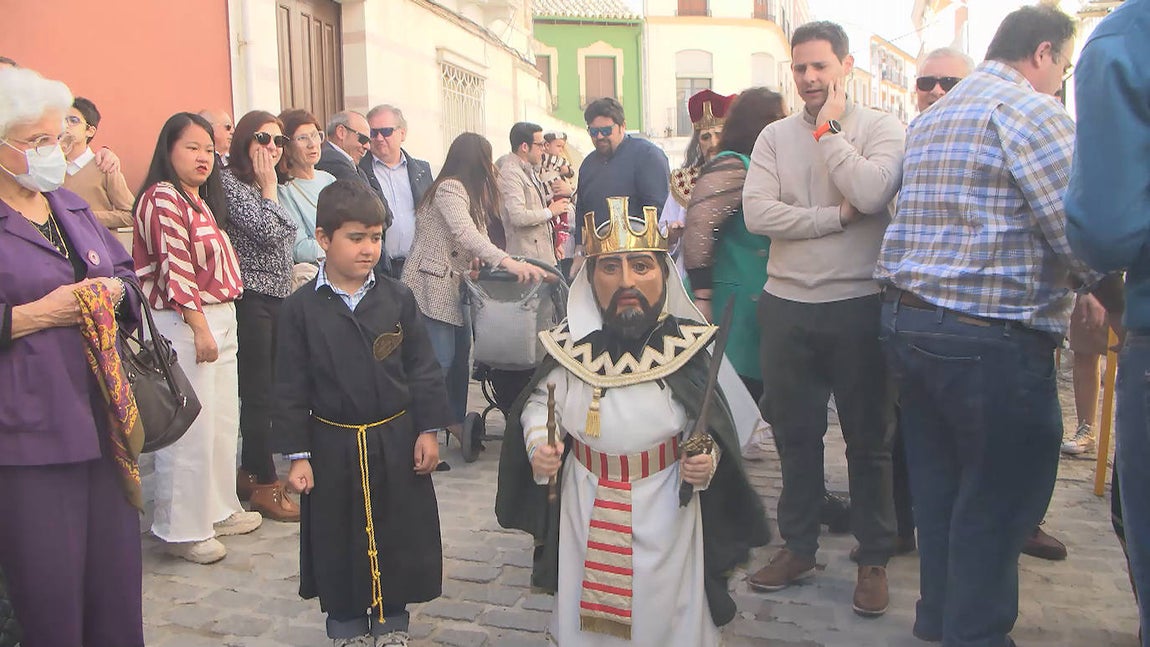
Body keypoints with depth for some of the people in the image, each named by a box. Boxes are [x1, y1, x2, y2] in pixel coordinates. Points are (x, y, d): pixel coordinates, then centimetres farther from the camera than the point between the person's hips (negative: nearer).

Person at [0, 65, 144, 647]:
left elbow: (125, 270, 22)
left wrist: (115, 289, 1)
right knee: (49, 597, 2)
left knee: (117, 572, 13)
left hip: (106, 419, 7)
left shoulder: (71, 205, 16)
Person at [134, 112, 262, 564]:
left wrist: (221, 323, 18)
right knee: (191, 428, -4)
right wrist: (200, 327, -19)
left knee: (223, 420, 15)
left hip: (220, 318, 10)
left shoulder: (200, 200, 17)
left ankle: (217, 509, 29)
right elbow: (175, 272, -18)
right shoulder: (163, 199, -12)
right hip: (184, 323, -10)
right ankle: (182, 530, 8)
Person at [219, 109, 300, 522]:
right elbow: (266, 231, -17)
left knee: (264, 391, 11)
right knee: (259, 393, -3)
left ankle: (251, 473, 22)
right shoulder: (230, 182, -7)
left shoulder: (270, 188, 17)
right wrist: (269, 188, -5)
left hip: (279, 297, 8)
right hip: (251, 299, -8)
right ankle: (266, 485, 5)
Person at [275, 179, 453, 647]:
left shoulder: (397, 298, -3)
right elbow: (291, 388, -4)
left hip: (397, 441, 1)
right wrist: (297, 455, -6)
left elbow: (422, 368, 2)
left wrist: (427, 430, -1)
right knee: (338, 539, 12)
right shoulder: (301, 308, -7)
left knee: (400, 534, 12)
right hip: (333, 446, -1)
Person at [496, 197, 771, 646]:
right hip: (586, 507, 1)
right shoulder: (570, 344, -7)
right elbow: (539, 404, 6)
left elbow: (716, 423, -1)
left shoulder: (687, 344, -9)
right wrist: (538, 445, -12)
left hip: (666, 508, -1)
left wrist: (709, 458, -19)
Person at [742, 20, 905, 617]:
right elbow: (757, 213, -8)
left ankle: (873, 558, 24)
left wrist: (827, 129, -9)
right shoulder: (775, 136, 6)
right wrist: (838, 217, -12)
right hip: (787, 305, 3)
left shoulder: (880, 128, 0)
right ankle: (798, 546, 30)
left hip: (858, 305, -3)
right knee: (794, 434, 14)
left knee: (868, 438, 8)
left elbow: (872, 193, -20)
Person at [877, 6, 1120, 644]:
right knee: (999, 496, 5)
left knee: (937, 479, 18)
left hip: (907, 319, 9)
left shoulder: (930, 118, 18)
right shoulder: (1034, 111, -9)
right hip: (991, 336, -9)